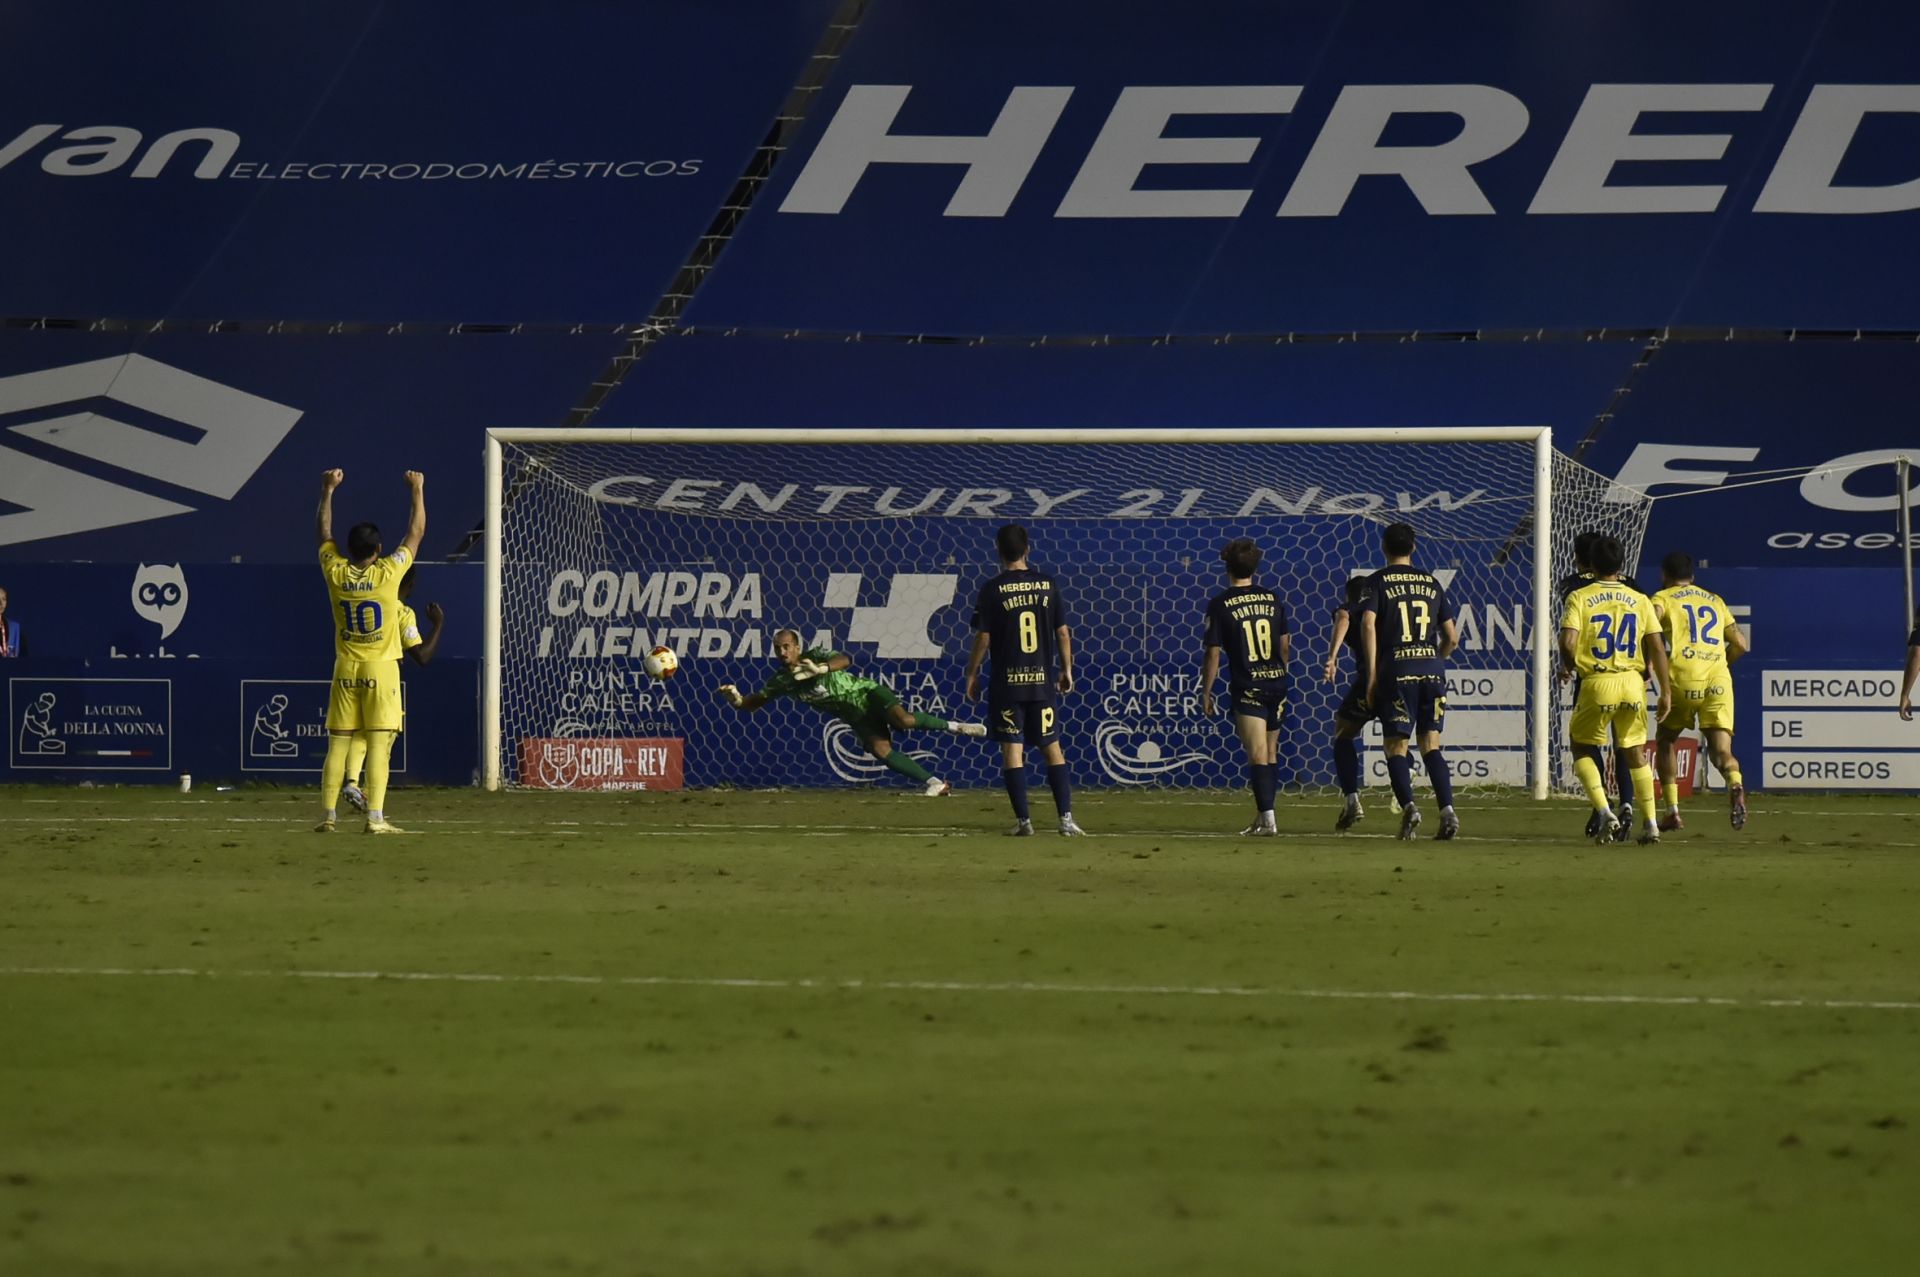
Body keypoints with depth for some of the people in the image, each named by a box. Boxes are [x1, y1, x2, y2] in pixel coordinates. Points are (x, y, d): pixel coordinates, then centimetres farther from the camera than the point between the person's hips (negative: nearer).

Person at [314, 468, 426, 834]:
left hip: (346, 670, 3)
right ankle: (375, 817, -12)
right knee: (378, 744, -6)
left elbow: (323, 533, 15)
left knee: (337, 745, 5)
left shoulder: (336, 574, -2)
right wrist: (417, 491, 13)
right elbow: (416, 534, 2)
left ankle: (327, 815, 4)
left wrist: (328, 490, 23)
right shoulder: (388, 573, -9)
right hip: (381, 670, -3)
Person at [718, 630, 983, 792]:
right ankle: (934, 784, -12)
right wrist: (735, 699, -22)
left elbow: (844, 660, -34)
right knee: (880, 749, -18)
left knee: (903, 719, -31)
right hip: (856, 717, 5)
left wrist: (820, 669, -51)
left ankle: (947, 725, -5)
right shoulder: (782, 681, 0)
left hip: (867, 693, -5)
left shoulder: (816, 656, -15)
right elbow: (751, 704, 1)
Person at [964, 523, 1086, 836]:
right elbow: (1063, 632, 4)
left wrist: (972, 674, 5)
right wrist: (1067, 670, 15)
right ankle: (1066, 818, 0)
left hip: (1008, 682, -3)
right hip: (1043, 681, 3)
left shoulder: (992, 590, -7)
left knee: (1012, 749, 2)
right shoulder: (1048, 585, 1)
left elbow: (983, 638, -7)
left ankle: (1023, 820, -2)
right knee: (1052, 748, 8)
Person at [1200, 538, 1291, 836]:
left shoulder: (1220, 605, -7)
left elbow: (1213, 654, -7)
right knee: (1270, 754, 13)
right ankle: (1262, 817, 20)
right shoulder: (1272, 599, 6)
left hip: (1247, 689, -5)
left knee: (1258, 756, -6)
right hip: (1277, 685, 5)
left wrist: (1206, 693, 2)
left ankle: (1268, 820, -12)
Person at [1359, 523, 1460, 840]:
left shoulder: (1379, 582, 3)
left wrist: (1372, 675, -8)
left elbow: (1368, 625, -10)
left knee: (1395, 745, 3)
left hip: (1397, 671, -3)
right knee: (1431, 745, 7)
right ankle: (1447, 809, -9)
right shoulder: (1431, 583, 14)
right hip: (1432, 670, 3)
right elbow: (1451, 637, 14)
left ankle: (1408, 805, -19)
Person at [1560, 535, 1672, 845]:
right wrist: (1666, 691, 8)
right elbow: (1657, 647, 3)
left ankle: (1604, 812, -4)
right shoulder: (1640, 600, 6)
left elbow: (1568, 641, -14)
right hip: (1633, 682, 3)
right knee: (1636, 753, 16)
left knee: (1582, 748, 14)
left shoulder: (1579, 597, -2)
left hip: (1597, 683, -3)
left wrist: (1567, 666, 8)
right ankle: (1650, 823, 13)